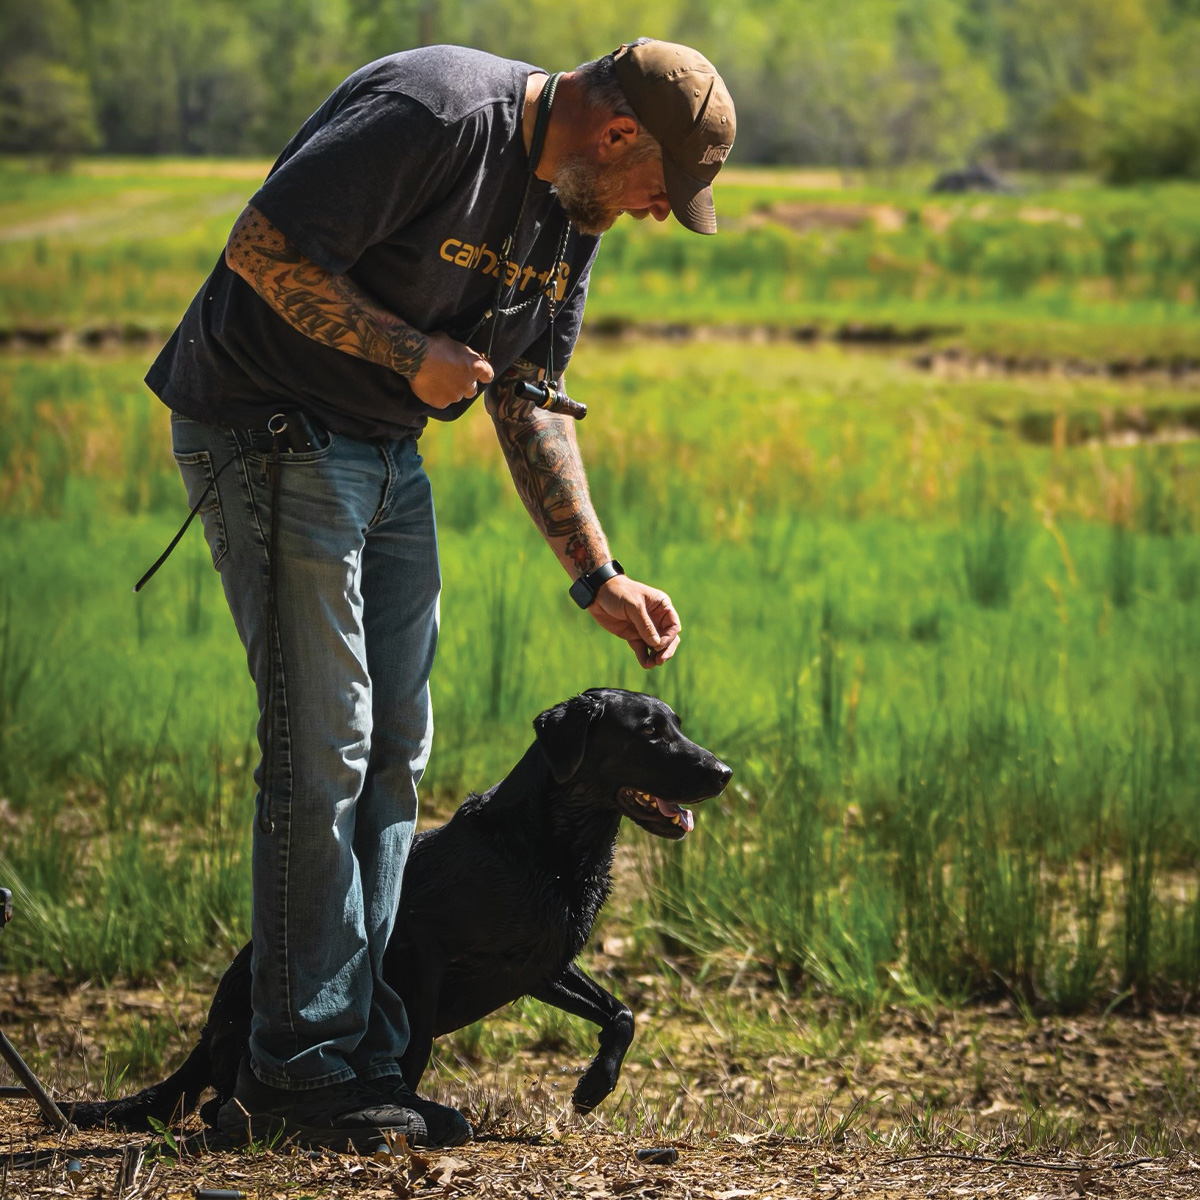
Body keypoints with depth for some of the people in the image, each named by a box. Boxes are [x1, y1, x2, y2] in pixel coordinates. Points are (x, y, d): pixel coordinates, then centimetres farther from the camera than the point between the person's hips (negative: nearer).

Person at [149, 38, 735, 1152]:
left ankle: (361, 1056, 14)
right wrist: (413, 352, -19)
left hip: (388, 455, 10)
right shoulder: (436, 113, -22)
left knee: (394, 753, 8)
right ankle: (301, 1073, -5)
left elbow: (530, 401, 14)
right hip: (271, 430, -10)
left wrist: (597, 575, 9)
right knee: (323, 747, -11)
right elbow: (262, 247, -24)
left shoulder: (572, 208, 7)